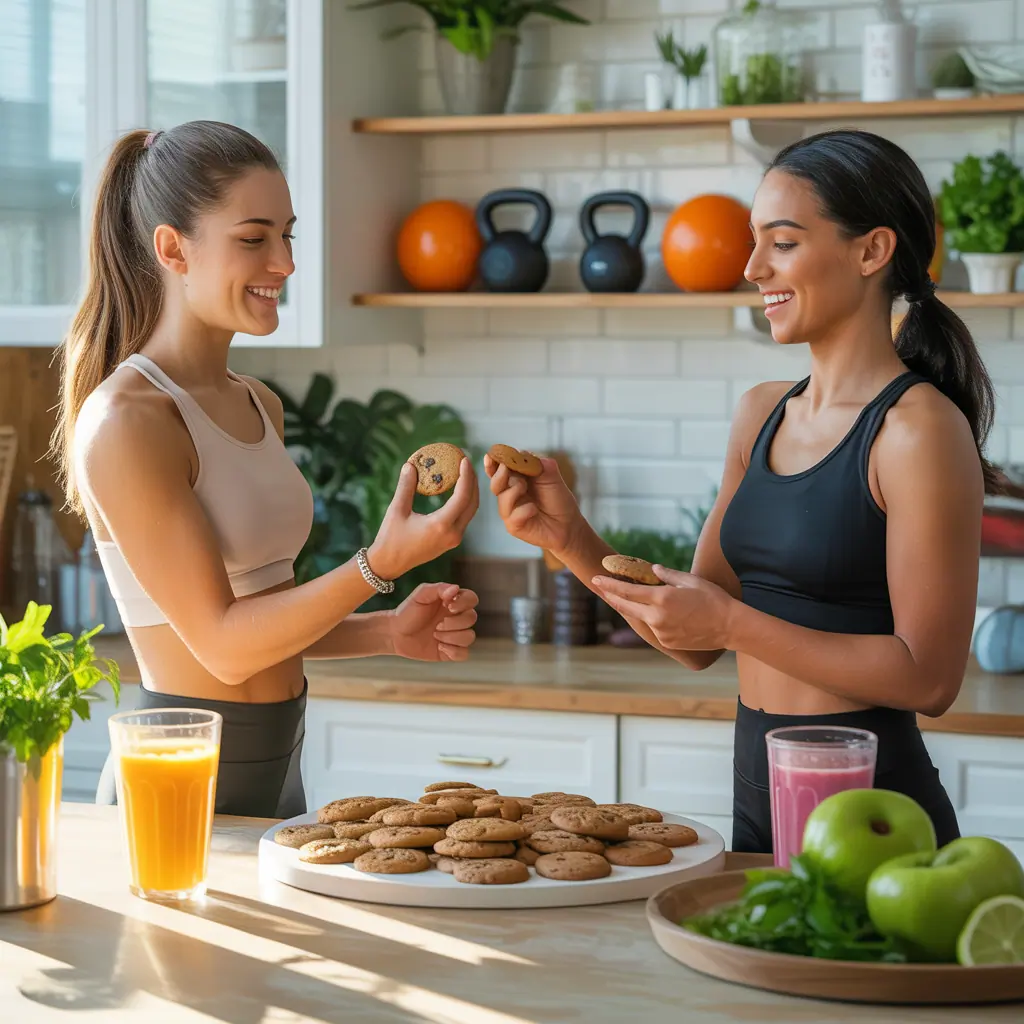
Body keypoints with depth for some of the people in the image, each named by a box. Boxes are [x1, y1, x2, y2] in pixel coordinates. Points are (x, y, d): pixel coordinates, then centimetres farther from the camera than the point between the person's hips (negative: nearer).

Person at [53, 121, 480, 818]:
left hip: (278, 764, 8)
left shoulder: (261, 406, 8)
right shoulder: (124, 424, -18)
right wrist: (382, 564, -28)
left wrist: (389, 631, -2)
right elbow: (221, 643, -19)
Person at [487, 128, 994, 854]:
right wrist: (572, 540, -4)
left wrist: (732, 623, -20)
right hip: (757, 794, 7)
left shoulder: (919, 431, -15)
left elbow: (929, 677, -17)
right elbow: (696, 645, 8)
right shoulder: (763, 414, 7)